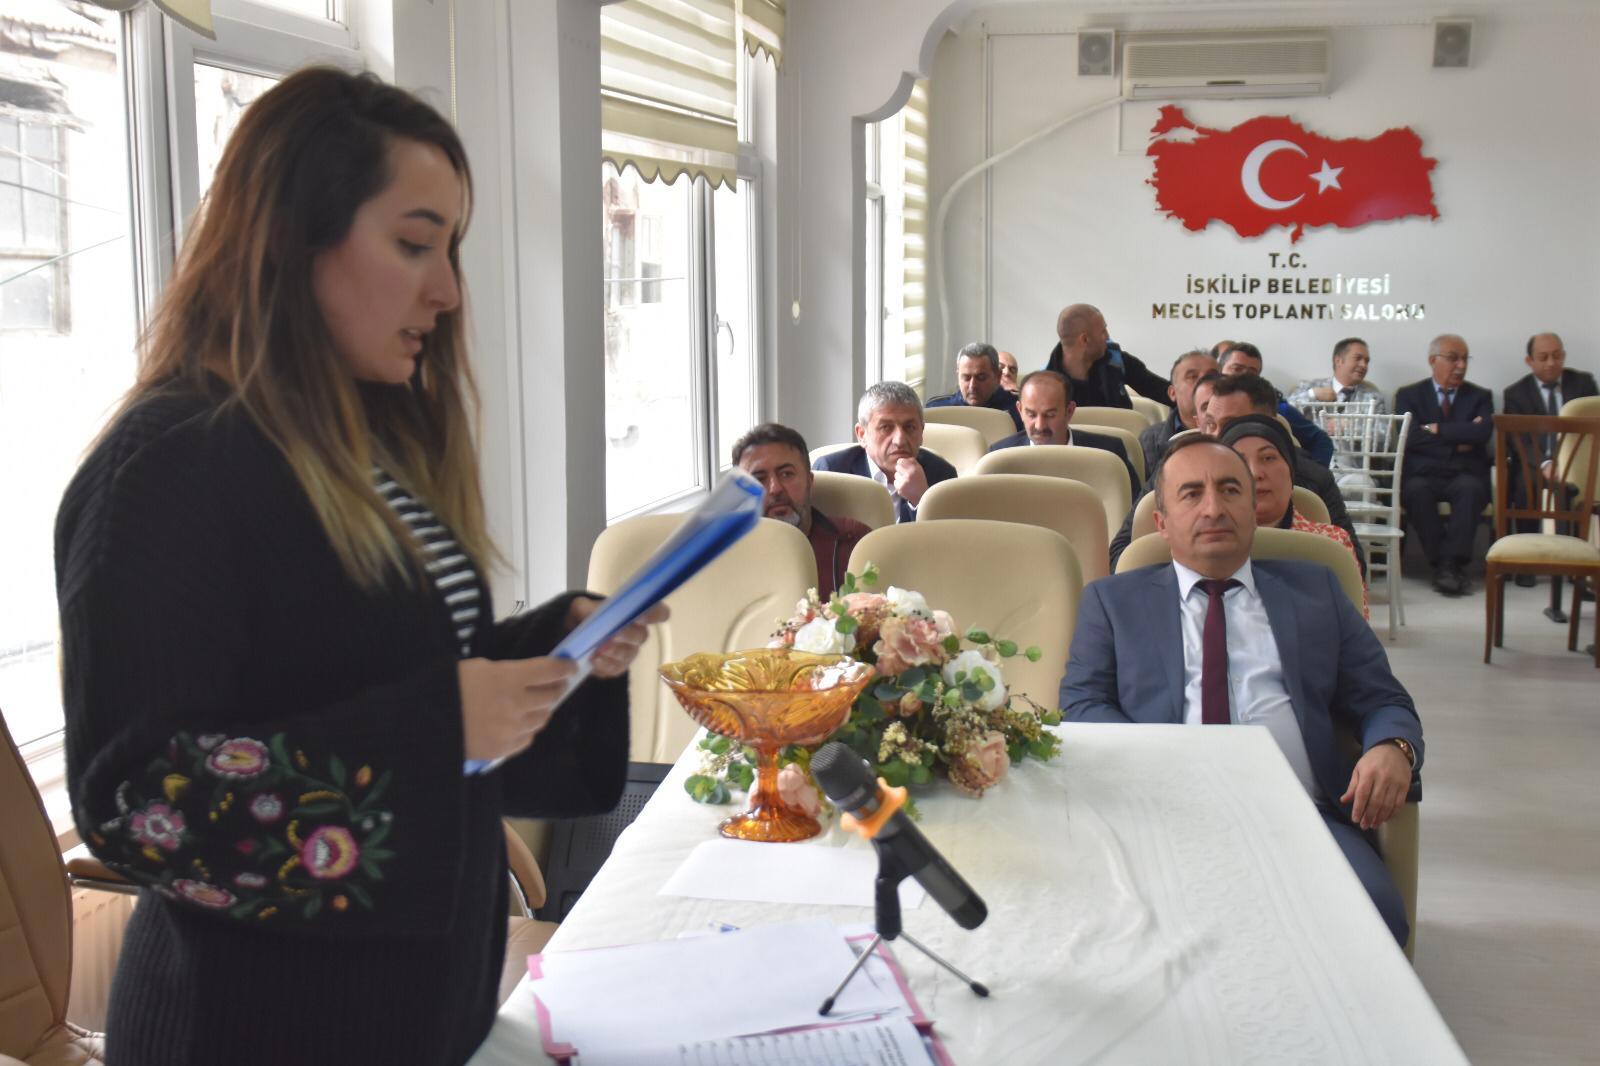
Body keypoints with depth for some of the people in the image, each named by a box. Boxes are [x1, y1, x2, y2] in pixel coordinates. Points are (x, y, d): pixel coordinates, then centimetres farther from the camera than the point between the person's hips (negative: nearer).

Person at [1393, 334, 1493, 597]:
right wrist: (1458, 439, -5)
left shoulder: (1480, 396, 16)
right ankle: (1439, 563, -27)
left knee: (1470, 488, -34)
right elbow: (1410, 437, -6)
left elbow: (1483, 433, -6)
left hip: (1465, 476, 1)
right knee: (1416, 491, -35)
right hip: (1423, 474, 0)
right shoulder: (1409, 395, 13)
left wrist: (1437, 429, -6)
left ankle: (1454, 564, -33)